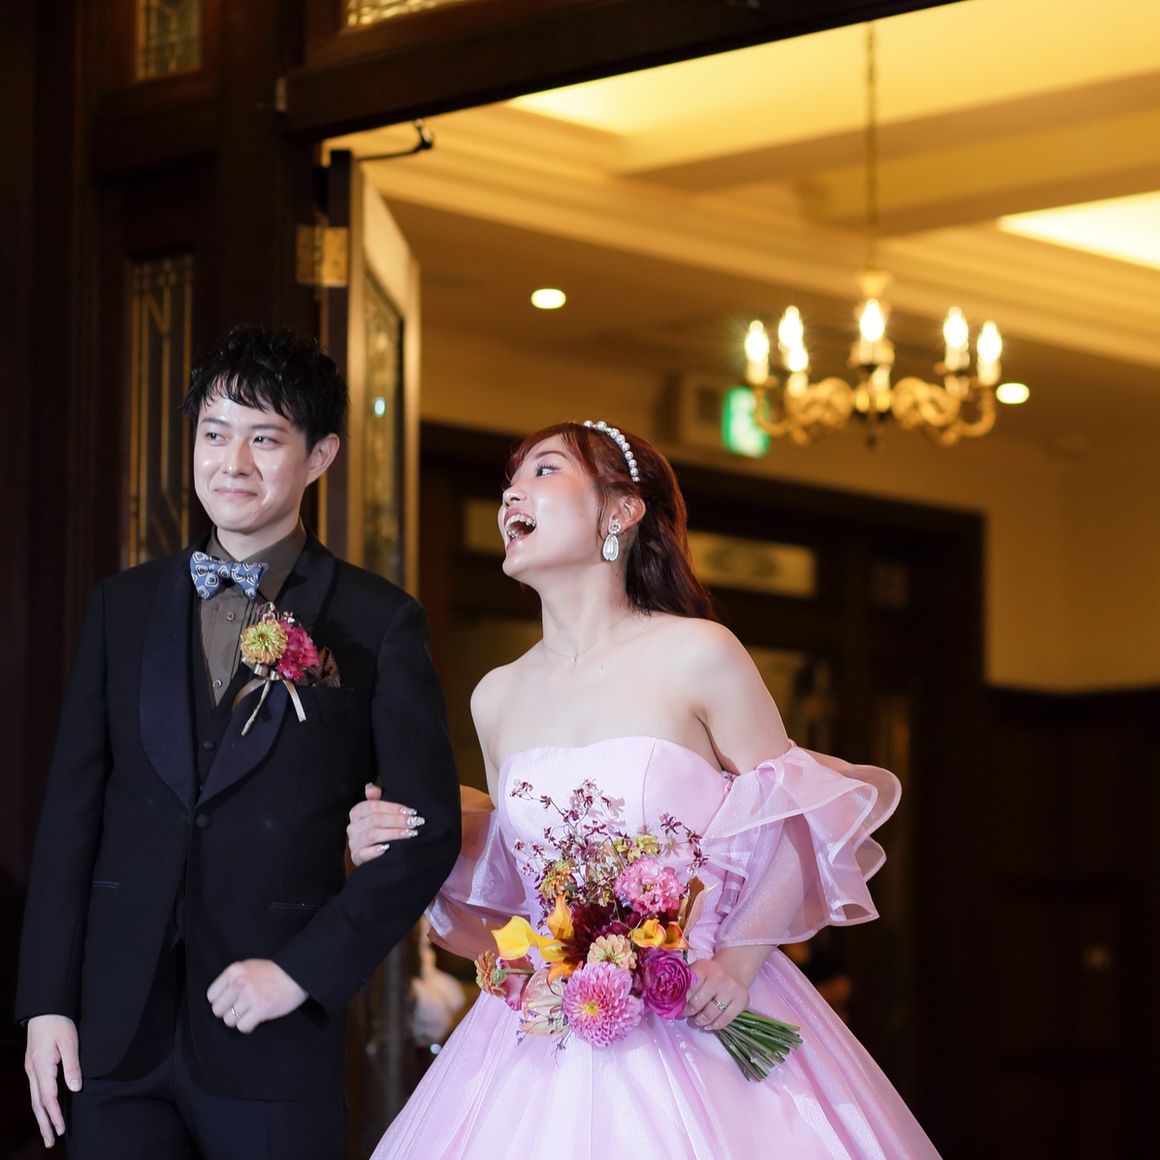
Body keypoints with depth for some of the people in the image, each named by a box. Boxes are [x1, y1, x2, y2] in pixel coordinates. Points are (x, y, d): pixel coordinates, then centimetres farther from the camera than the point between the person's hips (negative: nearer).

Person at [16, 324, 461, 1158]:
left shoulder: (379, 624, -1)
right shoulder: (123, 606, 10)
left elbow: (430, 830, -2)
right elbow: (71, 809, 8)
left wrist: (304, 970, -10)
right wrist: (46, 1001, 1)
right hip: (114, 1035, 3)